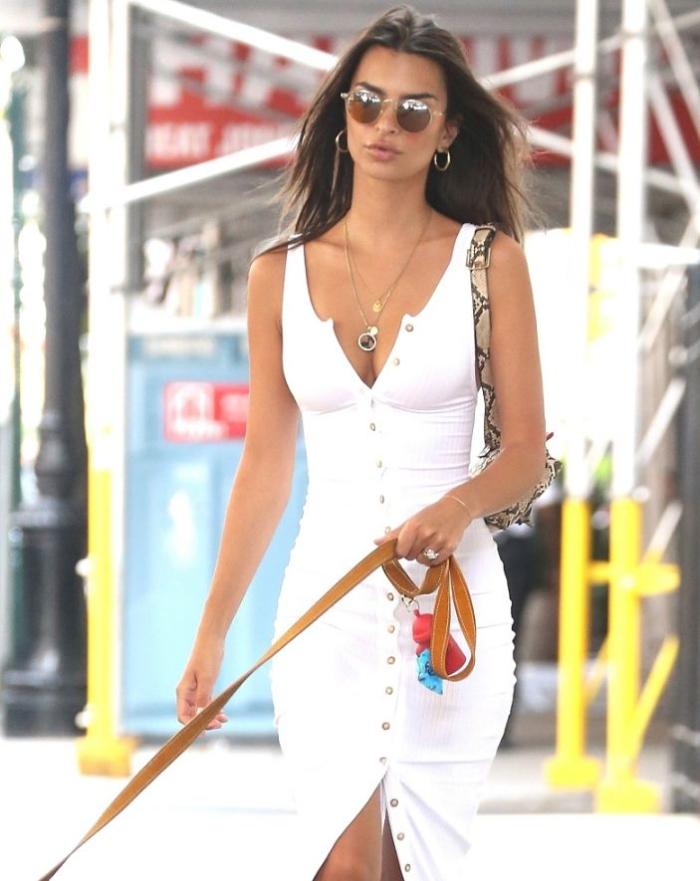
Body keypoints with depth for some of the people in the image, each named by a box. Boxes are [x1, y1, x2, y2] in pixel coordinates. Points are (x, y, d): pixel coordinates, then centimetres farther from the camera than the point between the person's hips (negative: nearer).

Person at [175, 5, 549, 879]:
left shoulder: (489, 260, 1)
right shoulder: (280, 274, 6)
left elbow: (526, 449, 0)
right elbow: (265, 465, 10)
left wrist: (461, 504, -22)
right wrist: (211, 634, 9)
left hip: (452, 598, -1)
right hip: (328, 600, 1)